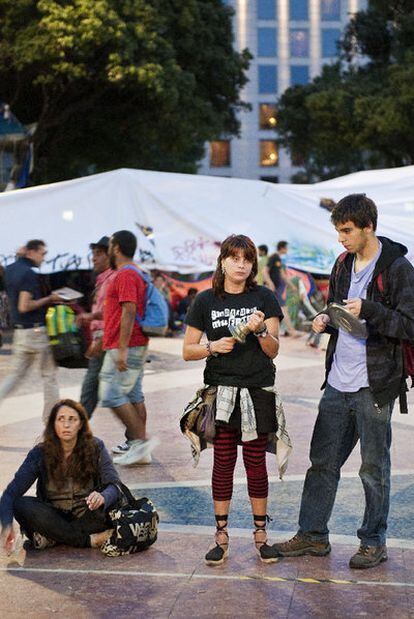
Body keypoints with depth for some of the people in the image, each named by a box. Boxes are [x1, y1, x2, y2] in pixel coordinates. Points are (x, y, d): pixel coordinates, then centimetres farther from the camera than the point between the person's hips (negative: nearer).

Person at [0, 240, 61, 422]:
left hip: (20, 330, 8)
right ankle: (51, 418, 11)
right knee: (49, 375, 5)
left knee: (16, 374, 14)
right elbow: (24, 306, -23)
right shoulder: (29, 273, -17)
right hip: (37, 330, -8)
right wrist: (49, 299, -14)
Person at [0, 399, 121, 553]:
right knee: (21, 505, -27)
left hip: (86, 516, -1)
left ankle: (51, 538, -22)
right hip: (54, 516, 1)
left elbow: (114, 484, -15)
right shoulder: (40, 453, -9)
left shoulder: (95, 448, -8)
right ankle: (89, 540, -26)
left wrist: (103, 497, -41)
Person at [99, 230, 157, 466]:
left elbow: (129, 312, -22)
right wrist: (103, 341, 30)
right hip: (137, 346, 10)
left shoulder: (125, 274, -14)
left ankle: (141, 439, -8)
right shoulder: (135, 273, 18)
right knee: (134, 396, 9)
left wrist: (122, 349, -25)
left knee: (112, 394, -8)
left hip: (125, 348, -10)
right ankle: (137, 445, 12)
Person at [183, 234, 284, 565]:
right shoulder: (206, 301, 4)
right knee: (223, 461, 1)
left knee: (256, 462, 5)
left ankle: (261, 534, 14)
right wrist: (212, 347, -13)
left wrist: (260, 330, -18)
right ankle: (221, 536, 7)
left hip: (258, 392, 0)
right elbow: (188, 351, 5)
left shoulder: (264, 298, 3)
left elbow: (273, 351, 0)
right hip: (221, 392, 0)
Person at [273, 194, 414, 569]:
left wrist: (368, 310, -24)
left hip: (374, 386, -7)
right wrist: (327, 321, 3)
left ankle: (374, 542, 19)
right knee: (322, 460, 11)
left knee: (374, 468, 5)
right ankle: (313, 535, 22)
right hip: (338, 383, 7)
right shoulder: (343, 264, 12)